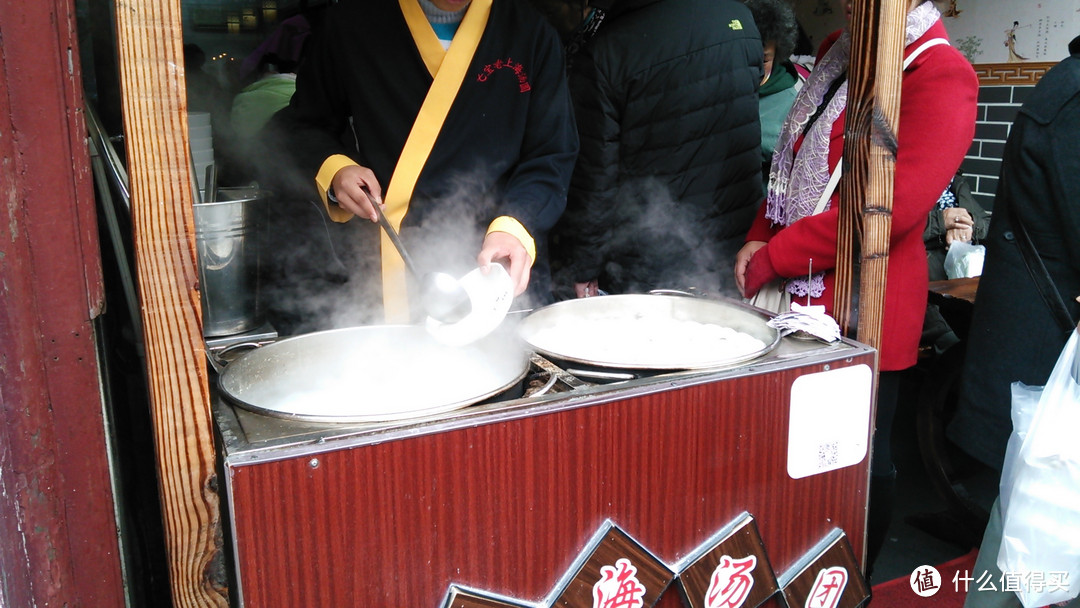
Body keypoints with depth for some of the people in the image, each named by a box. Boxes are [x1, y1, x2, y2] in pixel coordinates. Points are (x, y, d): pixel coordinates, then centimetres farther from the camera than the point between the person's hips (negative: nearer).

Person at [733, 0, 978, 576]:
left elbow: (890, 206, -23)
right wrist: (760, 237, 3)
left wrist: (771, 259, -17)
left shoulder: (940, 75, -14)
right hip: (798, 297, 8)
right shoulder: (839, 51, 13)